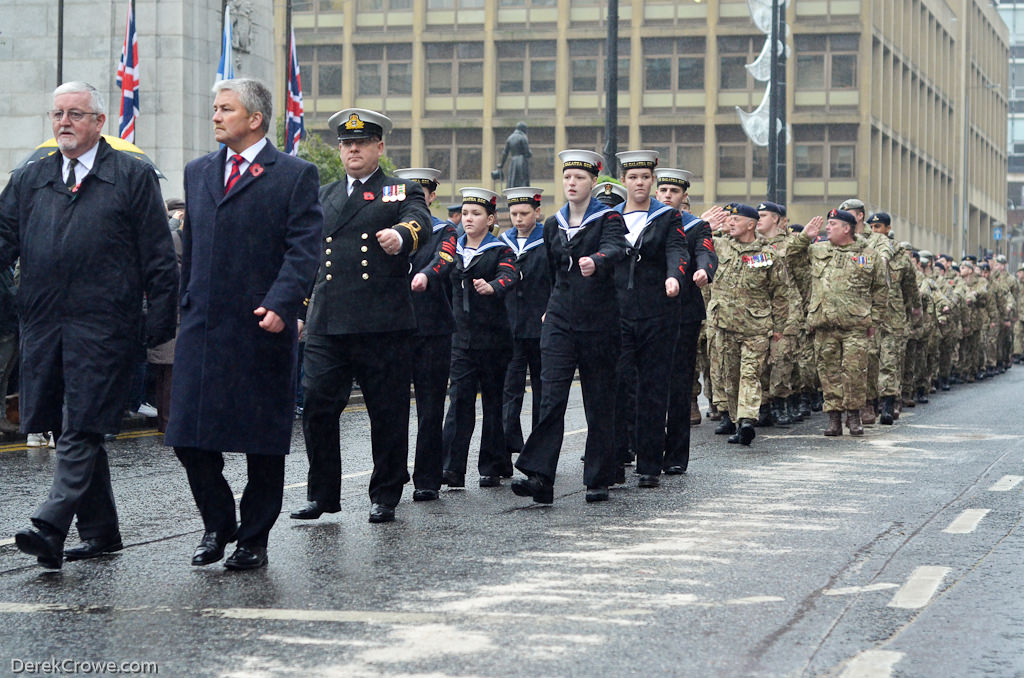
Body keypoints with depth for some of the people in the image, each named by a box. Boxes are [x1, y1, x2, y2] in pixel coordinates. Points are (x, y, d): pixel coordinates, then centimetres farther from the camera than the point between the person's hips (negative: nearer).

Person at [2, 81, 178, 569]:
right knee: (71, 430, 10)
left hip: (102, 323, -5)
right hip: (44, 323, 6)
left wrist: (161, 315, -5)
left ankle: (50, 528, -21)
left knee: (81, 427, -12)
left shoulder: (133, 177, 3)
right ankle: (100, 531, 20)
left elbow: (157, 254, 1)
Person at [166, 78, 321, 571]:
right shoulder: (198, 172, 16)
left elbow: (303, 250, -8)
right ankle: (217, 524, 20)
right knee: (190, 437, 1)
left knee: (264, 444, 3)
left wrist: (280, 305, -20)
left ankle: (254, 539, 15)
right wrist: (187, 308, 14)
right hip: (202, 327, 5)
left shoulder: (295, 176, -1)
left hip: (262, 329, -4)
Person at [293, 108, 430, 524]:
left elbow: (420, 224, -15)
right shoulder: (323, 196, 21)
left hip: (384, 325, -3)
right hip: (326, 325, 4)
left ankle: (385, 497, 14)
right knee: (316, 407, -2)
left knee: (387, 413, 1)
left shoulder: (403, 192, 7)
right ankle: (323, 494, 11)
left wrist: (399, 236, -39)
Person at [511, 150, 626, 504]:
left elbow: (614, 249, -24)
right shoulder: (553, 225, 12)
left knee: (600, 403, 4)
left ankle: (598, 480, 13)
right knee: (552, 398, -10)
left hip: (599, 324, -3)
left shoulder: (608, 219, -2)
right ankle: (539, 477, -17)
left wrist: (595, 261, -45)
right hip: (560, 322, 3)